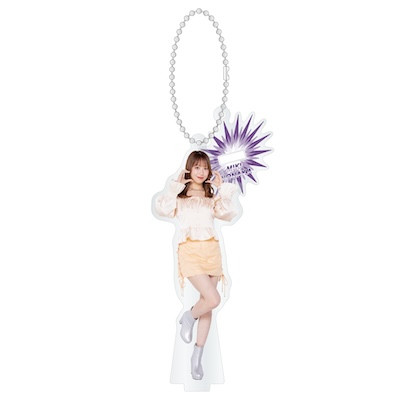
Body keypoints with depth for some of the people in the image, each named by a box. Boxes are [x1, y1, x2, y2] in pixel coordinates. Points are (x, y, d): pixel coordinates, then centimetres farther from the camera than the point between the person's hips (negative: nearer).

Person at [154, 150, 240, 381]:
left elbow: (229, 215, -1)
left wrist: (223, 188, -1)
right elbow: (163, 209, -12)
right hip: (189, 250, -4)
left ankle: (197, 357, 18)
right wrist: (175, 186, -9)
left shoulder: (212, 195, 16)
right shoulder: (180, 194, 7)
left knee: (207, 305, 5)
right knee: (213, 300, -19)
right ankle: (188, 318, 15)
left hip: (212, 250, 4)